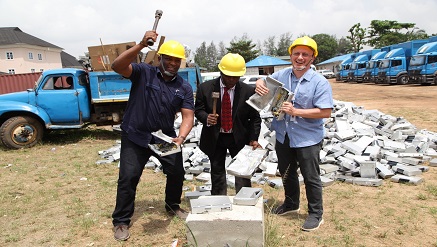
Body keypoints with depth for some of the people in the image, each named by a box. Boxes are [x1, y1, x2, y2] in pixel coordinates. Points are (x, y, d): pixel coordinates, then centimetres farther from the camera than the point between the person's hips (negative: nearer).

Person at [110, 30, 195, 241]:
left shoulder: (184, 88, -2)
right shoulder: (143, 72, -10)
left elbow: (188, 116, -9)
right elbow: (117, 66, -26)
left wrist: (180, 138, -27)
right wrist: (141, 45, -36)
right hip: (135, 136, -3)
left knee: (177, 172, 10)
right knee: (128, 177, -3)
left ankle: (173, 206, 38)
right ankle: (121, 222, 17)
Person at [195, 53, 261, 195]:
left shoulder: (248, 91, -9)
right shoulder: (205, 88, -8)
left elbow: (255, 117, -3)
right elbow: (198, 110, 0)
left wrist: (253, 139, -14)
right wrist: (206, 118, -23)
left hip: (239, 138, -1)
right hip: (214, 138, 1)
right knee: (217, 173, 12)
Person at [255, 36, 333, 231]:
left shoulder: (320, 82, -13)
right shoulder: (281, 75, 1)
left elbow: (326, 112, -18)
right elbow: (265, 81, 16)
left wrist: (296, 111, -25)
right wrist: (259, 83, -10)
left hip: (307, 139, -5)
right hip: (283, 136, 6)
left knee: (311, 177, 8)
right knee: (286, 173, 21)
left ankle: (316, 214, 28)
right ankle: (291, 204, 45)